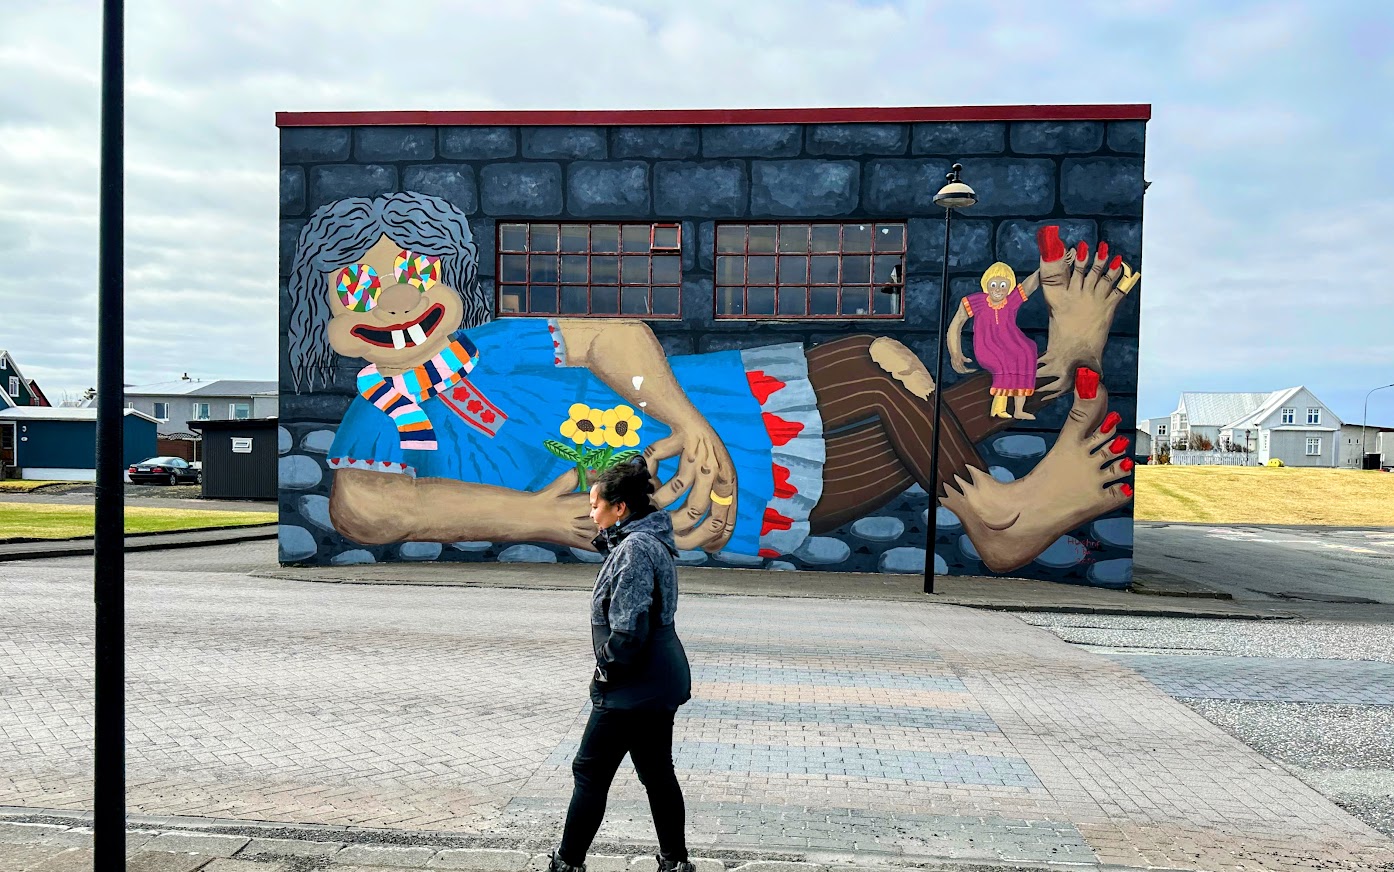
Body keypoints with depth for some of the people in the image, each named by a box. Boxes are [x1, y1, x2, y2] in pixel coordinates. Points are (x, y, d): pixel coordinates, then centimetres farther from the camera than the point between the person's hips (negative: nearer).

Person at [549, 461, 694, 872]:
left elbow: (627, 627, -25)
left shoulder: (634, 549, -21)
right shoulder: (651, 541, 10)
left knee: (591, 772, 5)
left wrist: (608, 670, -12)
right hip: (661, 682, 10)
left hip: (632, 688, -10)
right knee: (657, 772, 17)